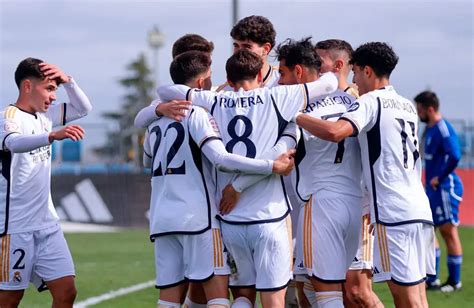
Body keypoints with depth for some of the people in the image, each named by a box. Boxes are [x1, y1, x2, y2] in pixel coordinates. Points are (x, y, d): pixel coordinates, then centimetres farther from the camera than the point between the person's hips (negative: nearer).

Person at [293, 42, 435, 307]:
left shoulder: (370, 102, -5)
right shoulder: (408, 107, 19)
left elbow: (335, 131, -23)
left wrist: (295, 116, -11)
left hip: (393, 215, -8)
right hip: (420, 209, 8)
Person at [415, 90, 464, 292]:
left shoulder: (443, 129, -17)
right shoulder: (430, 129, 12)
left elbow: (454, 156, -28)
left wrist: (440, 178, -19)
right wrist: (430, 180, 13)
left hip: (445, 187, -10)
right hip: (433, 188, 10)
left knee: (448, 231, -2)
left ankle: (454, 281, 6)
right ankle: (432, 279, 18)